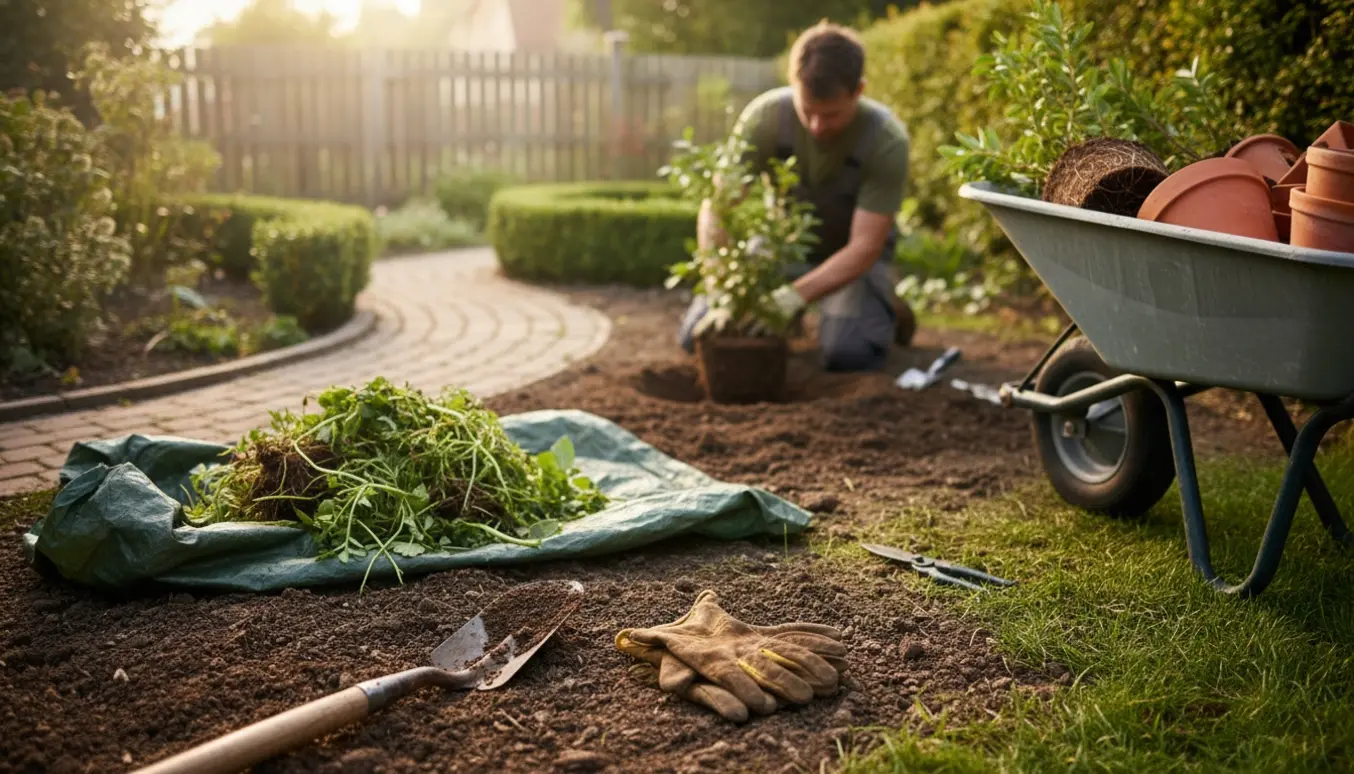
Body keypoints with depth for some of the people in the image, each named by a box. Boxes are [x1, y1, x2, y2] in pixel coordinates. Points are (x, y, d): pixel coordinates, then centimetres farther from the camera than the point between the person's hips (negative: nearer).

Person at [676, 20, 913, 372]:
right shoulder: (765, 115, -27)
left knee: (848, 353, -27)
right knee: (698, 337, -10)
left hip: (851, 253, -2)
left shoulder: (887, 141, -30)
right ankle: (784, 316, 20)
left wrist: (793, 297, -43)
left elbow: (864, 246, -29)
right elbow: (715, 209, -25)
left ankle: (885, 304, 8)